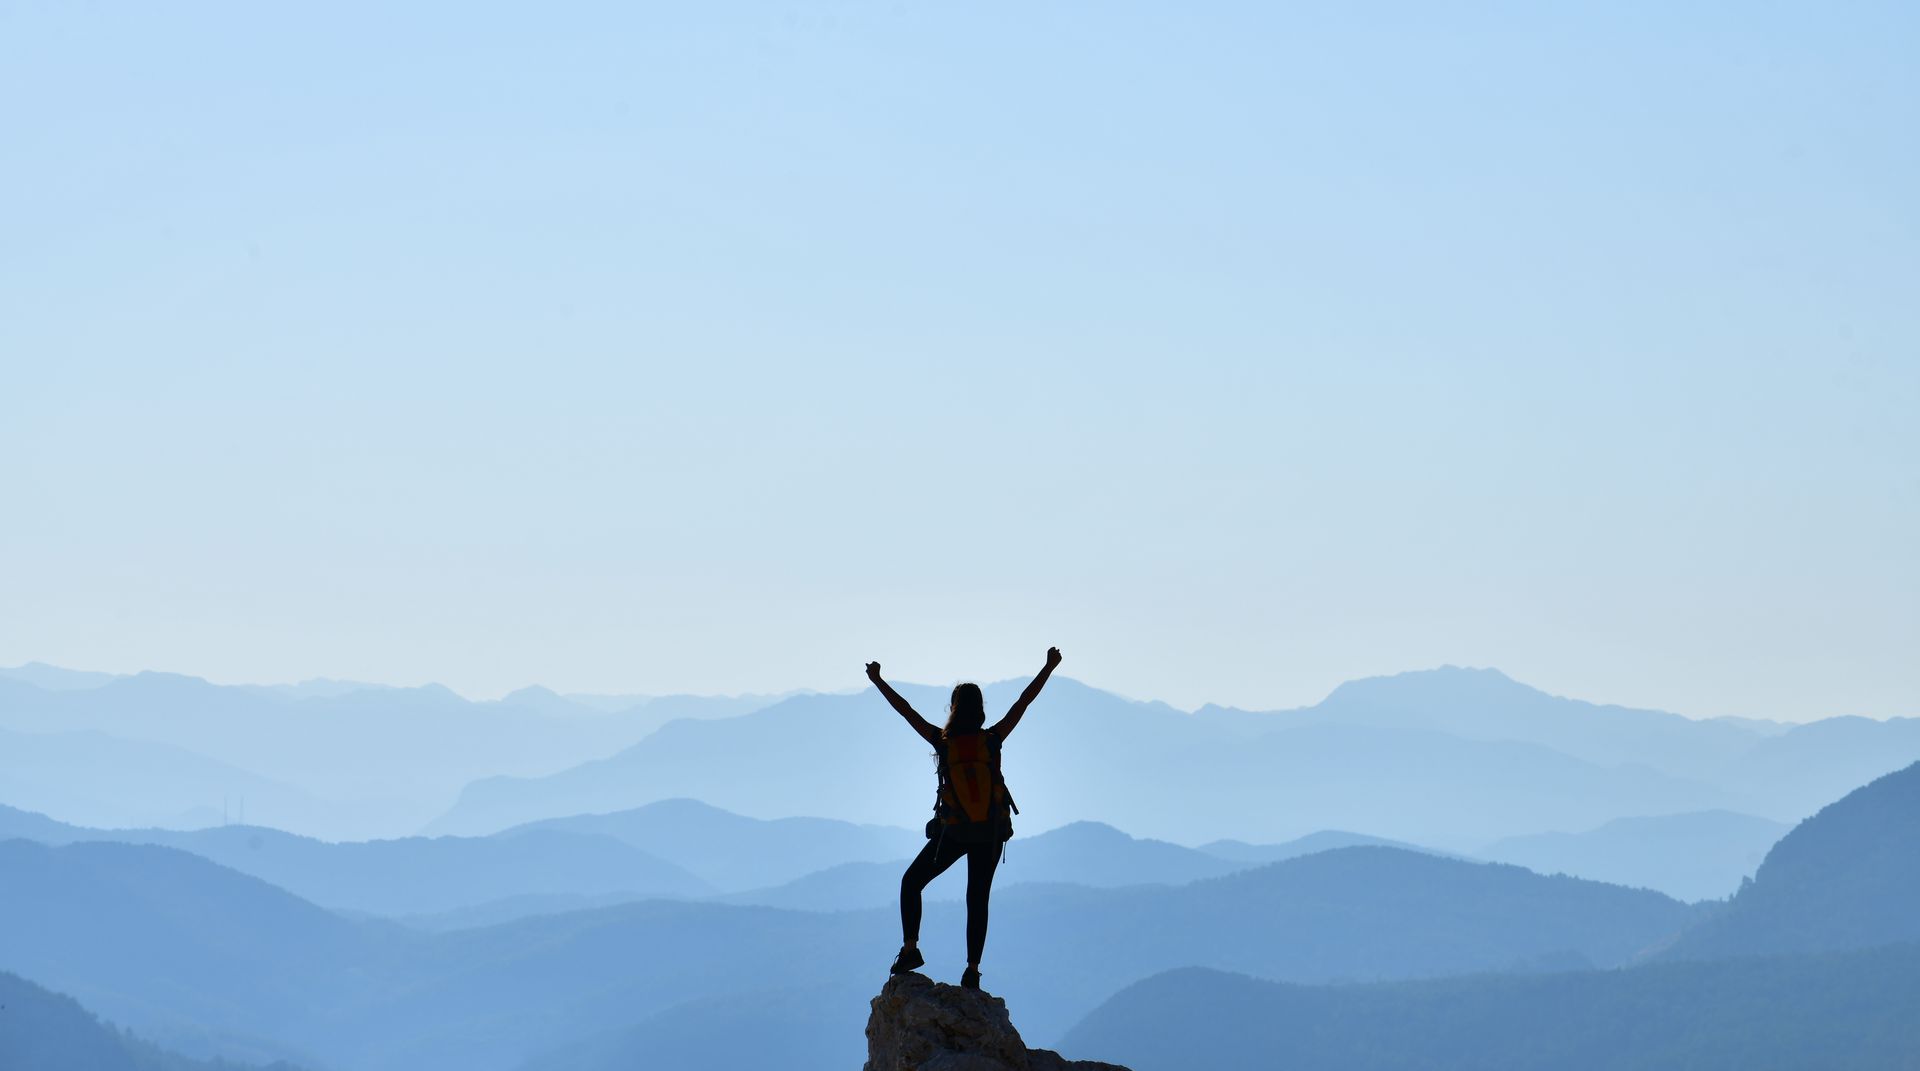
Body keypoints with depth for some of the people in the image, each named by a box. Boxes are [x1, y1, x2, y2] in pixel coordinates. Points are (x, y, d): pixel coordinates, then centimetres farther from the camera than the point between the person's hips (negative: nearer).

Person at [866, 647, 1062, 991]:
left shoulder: (943, 742, -10)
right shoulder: (993, 739, -8)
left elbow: (905, 710, -2)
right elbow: (1025, 701, -1)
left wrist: (877, 681, 8)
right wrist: (1048, 668, 7)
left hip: (951, 832, -2)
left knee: (911, 883, 15)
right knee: (978, 899, 9)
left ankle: (911, 947, 1)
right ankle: (972, 969, 3)